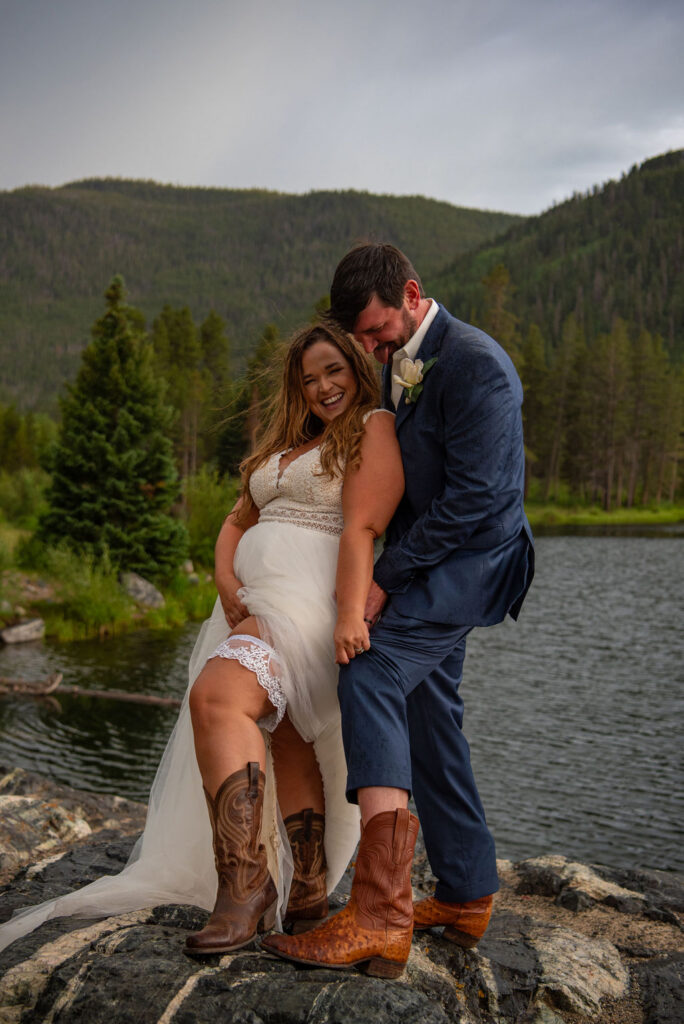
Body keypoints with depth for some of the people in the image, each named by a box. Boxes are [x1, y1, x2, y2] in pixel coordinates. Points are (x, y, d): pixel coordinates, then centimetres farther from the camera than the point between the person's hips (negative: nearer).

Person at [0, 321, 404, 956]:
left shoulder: (374, 428, 0)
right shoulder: (284, 445, 25)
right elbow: (239, 520, 21)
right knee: (287, 741, 11)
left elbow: (362, 529, -14)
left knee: (217, 698, -28)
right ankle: (307, 891, 20)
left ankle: (244, 884, -29)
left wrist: (350, 615, -26)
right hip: (256, 600, 9)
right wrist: (225, 579, 1)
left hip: (309, 599, -9)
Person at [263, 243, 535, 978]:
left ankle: (380, 915, -29)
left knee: (370, 672, -26)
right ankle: (467, 897, 25)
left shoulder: (475, 367, -19)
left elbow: (472, 499, -22)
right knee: (429, 722, 12)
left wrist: (385, 578, -18)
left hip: (472, 560, -10)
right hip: (427, 560, 10)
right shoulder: (396, 361, 10)